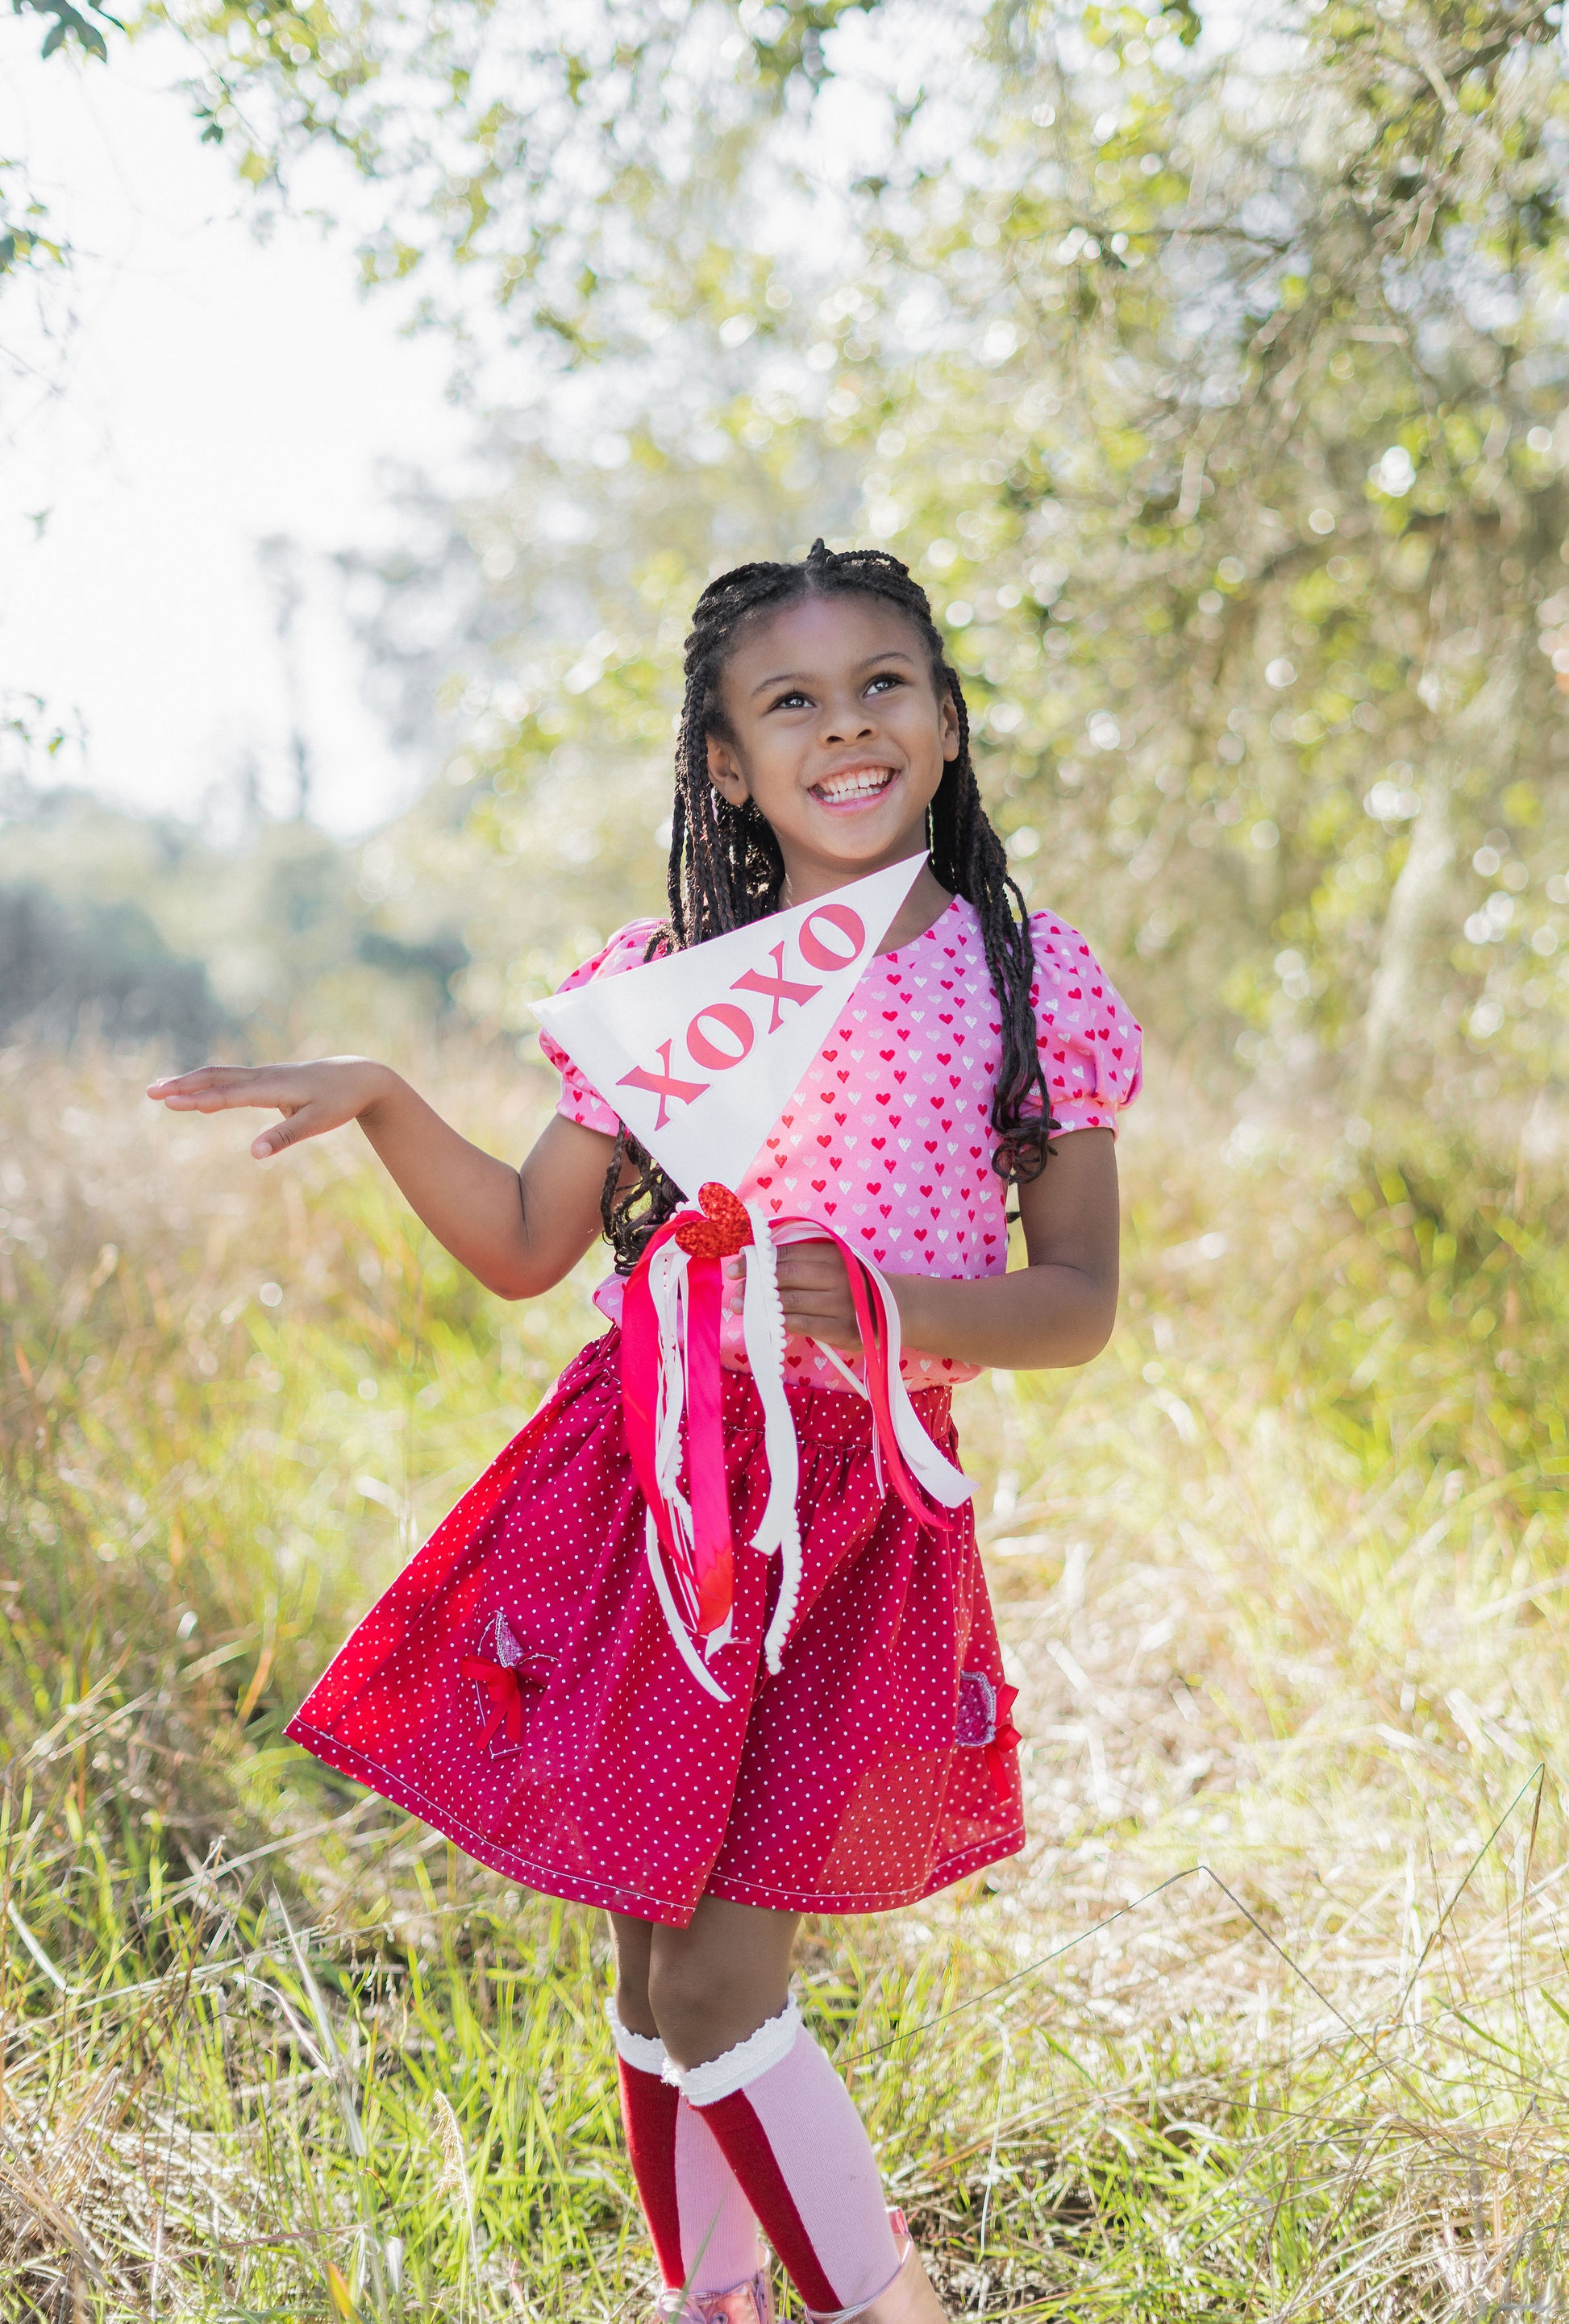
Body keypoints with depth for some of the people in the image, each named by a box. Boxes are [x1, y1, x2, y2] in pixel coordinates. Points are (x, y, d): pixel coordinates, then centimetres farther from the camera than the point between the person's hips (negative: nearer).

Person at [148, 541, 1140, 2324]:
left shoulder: (1025, 978, -1)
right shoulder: (660, 979, 5)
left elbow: (1081, 1301, -2)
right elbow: (526, 1247, 11)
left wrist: (892, 1308, -20)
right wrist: (382, 1104, -3)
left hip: (857, 1509, -3)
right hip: (648, 1473, 3)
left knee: (713, 1991, -6)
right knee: (653, 1962, 12)